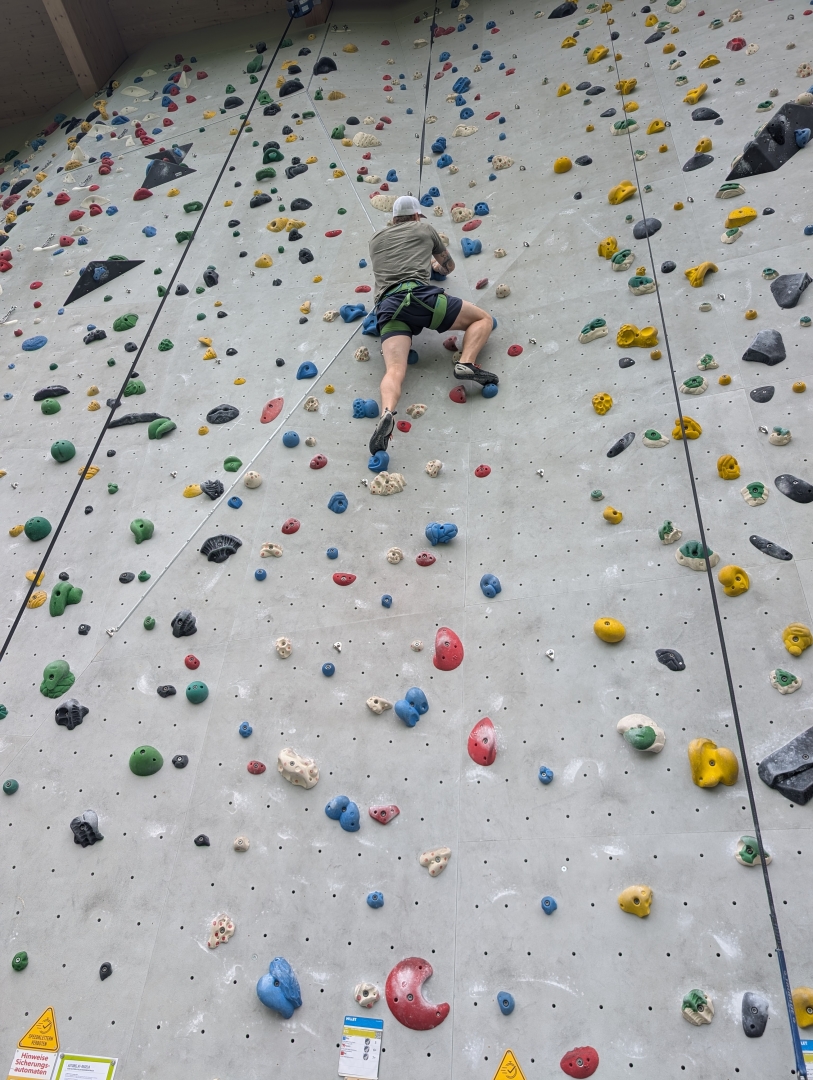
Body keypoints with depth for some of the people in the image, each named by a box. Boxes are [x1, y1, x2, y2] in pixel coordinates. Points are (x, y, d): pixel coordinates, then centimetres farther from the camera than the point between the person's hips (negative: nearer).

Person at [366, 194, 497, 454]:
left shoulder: (376, 239, 33)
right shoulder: (423, 228, 26)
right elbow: (449, 267, 40)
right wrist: (435, 265, 63)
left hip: (388, 307, 2)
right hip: (419, 295, -2)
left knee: (394, 371, -16)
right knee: (484, 318, 13)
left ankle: (386, 412, -49)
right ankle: (466, 363, -15)